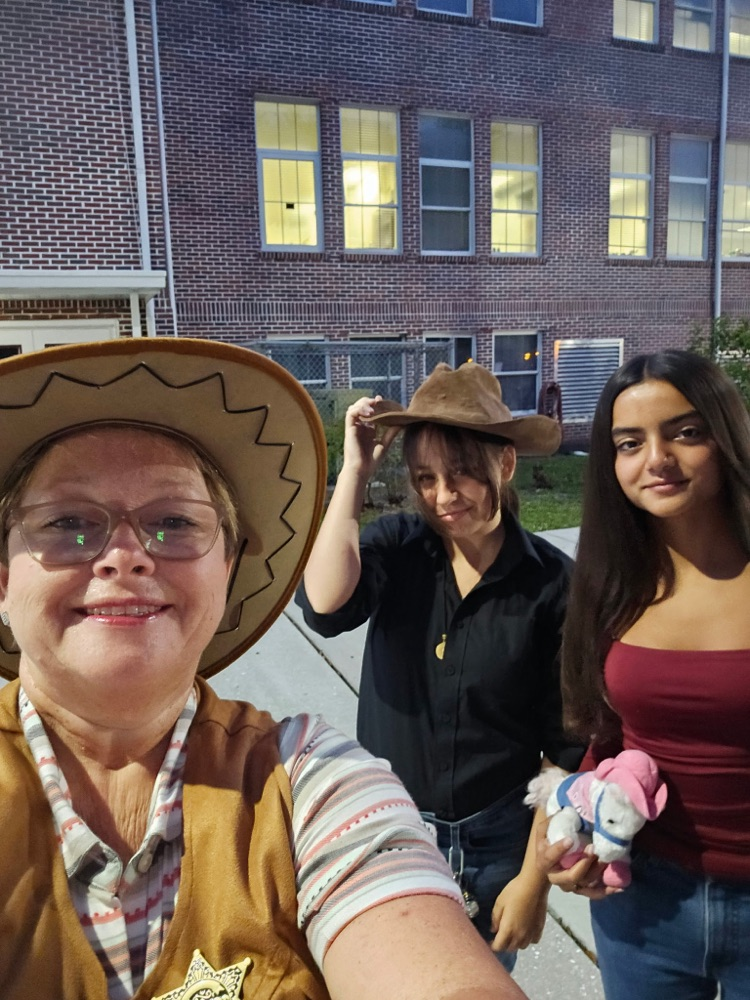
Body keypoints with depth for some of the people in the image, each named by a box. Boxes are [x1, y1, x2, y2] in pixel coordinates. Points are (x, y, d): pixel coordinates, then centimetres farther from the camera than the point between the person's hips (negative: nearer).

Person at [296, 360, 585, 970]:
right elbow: (325, 607, -29)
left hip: (497, 843, 0)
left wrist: (534, 879, -6)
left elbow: (566, 748, -9)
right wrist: (355, 473, -24)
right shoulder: (396, 546, -10)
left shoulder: (551, 581, -14)